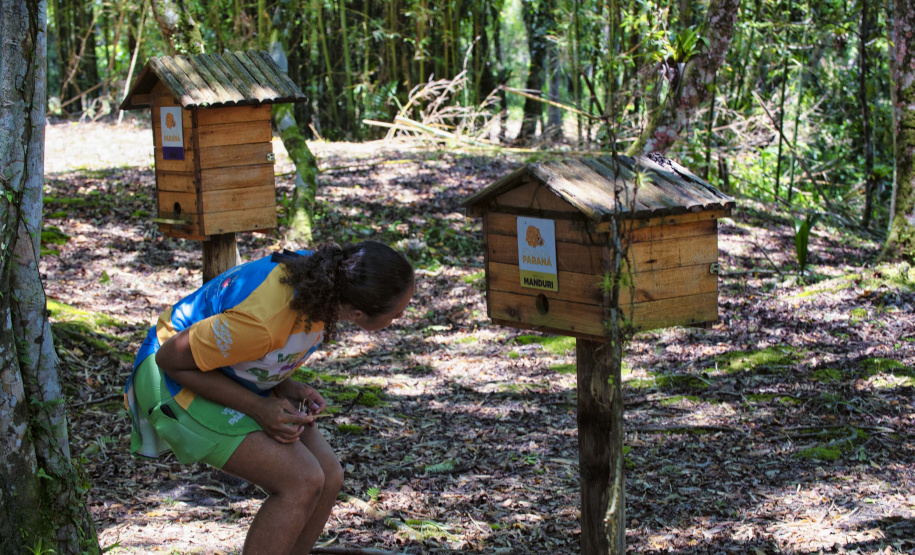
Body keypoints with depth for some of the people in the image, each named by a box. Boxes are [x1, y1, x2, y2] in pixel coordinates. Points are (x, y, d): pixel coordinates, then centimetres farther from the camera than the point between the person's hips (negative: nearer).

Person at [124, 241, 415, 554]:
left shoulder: (324, 272, -16)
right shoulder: (264, 322, -39)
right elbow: (171, 358, -24)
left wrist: (284, 386, -10)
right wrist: (258, 408, -22)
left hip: (235, 378, 8)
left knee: (329, 477, -3)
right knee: (302, 481, -19)